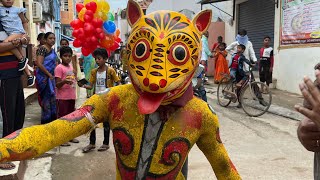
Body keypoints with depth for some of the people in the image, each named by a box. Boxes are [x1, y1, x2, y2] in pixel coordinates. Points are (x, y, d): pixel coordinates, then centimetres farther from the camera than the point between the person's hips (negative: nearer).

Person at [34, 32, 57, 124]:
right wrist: (49, 74, -18)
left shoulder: (52, 50, 13)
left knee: (52, 98, 14)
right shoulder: (42, 49, -13)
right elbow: (39, 63, -22)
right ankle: (46, 121, 9)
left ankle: (53, 119, 27)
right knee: (46, 99, -2)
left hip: (51, 77, 9)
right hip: (44, 77, -9)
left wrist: (53, 75, 15)